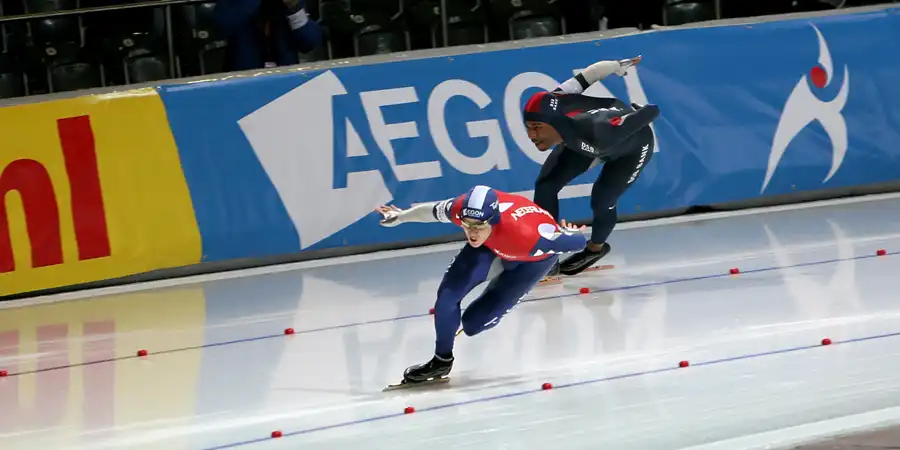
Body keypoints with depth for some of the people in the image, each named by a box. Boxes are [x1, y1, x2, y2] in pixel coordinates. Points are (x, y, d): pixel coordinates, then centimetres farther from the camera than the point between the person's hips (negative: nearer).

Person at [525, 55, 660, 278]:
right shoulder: (547, 104, -34)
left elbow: (651, 111, -40)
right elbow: (595, 70, -18)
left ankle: (595, 248, 24)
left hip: (633, 144, -5)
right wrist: (618, 66, 2)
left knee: (602, 200, -10)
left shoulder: (598, 133, -50)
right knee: (545, 185, -6)